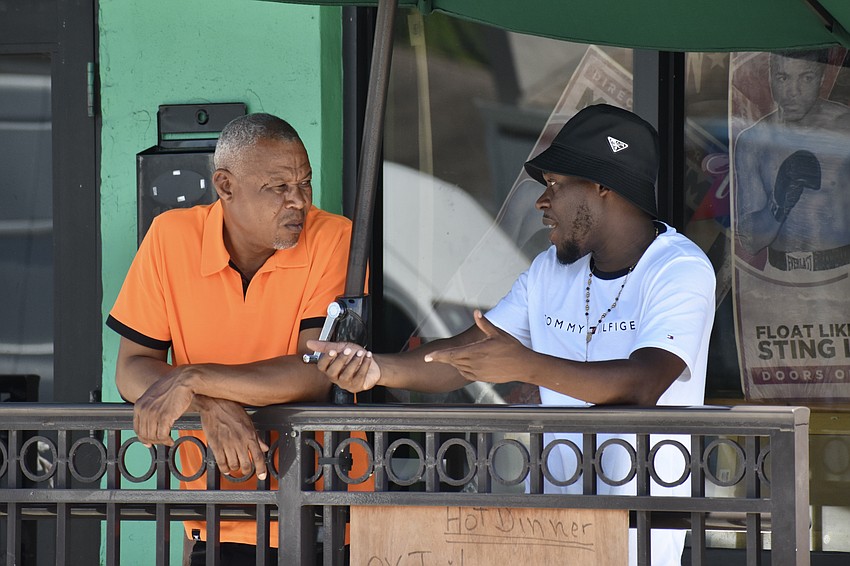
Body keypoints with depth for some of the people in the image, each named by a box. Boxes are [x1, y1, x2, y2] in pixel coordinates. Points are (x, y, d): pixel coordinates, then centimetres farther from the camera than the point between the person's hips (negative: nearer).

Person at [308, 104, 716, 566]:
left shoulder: (681, 270, -7)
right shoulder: (550, 270, 16)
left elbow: (644, 384, -22)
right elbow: (464, 356, 9)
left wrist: (526, 366, -32)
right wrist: (378, 369, -10)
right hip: (551, 503, 5)